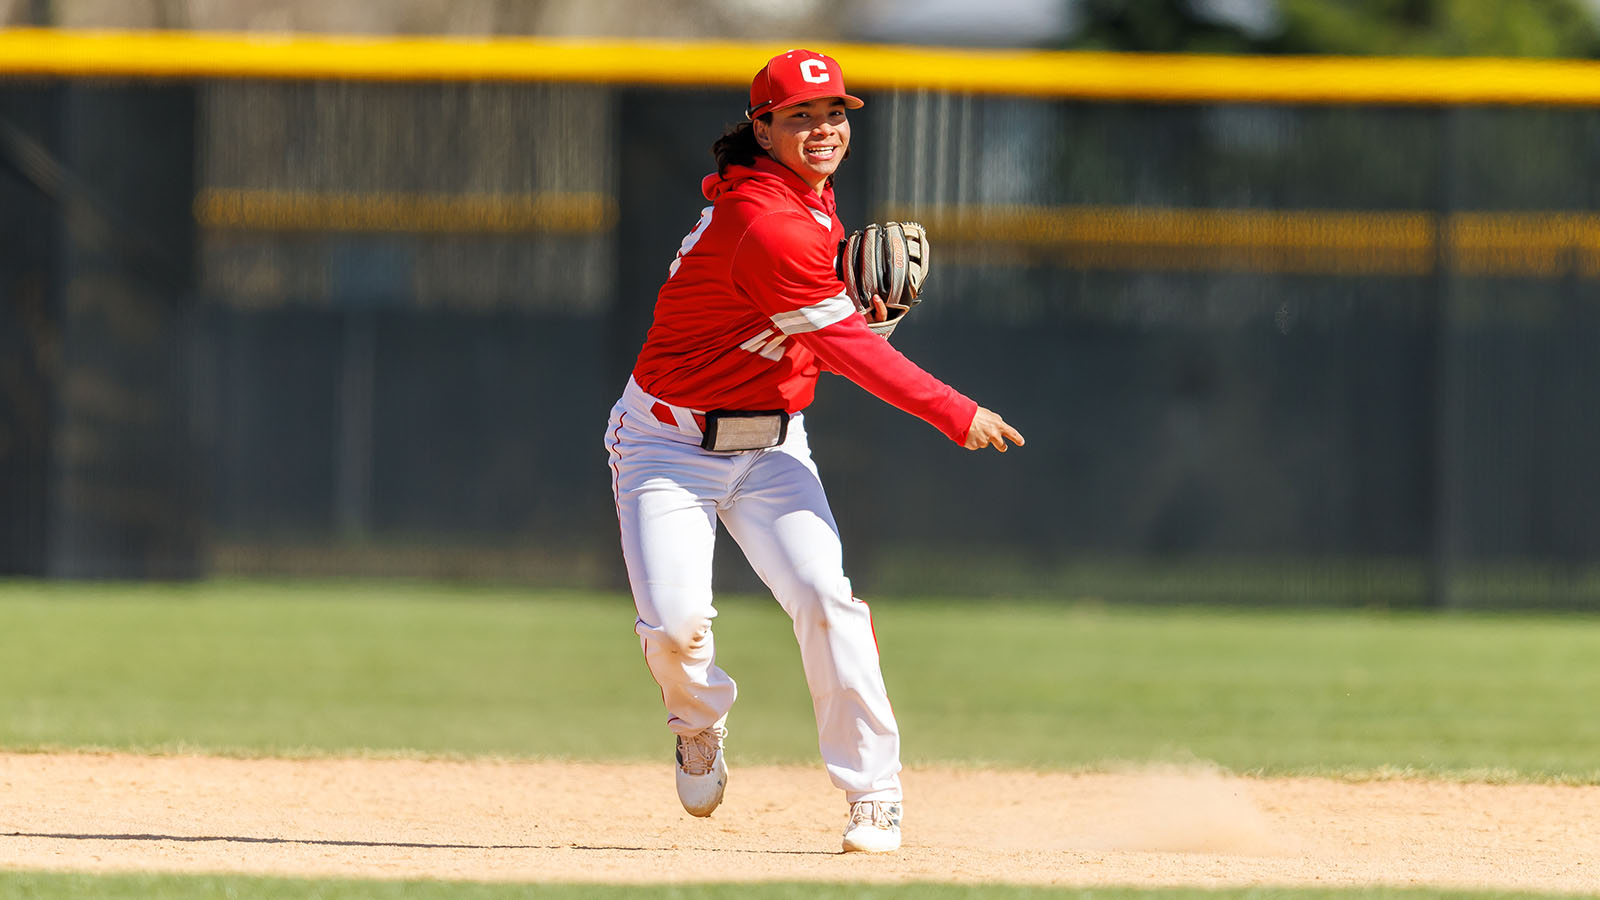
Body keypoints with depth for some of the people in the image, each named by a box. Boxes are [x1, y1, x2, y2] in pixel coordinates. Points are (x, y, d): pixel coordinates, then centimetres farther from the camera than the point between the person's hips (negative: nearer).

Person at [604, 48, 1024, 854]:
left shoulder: (809, 201, 3)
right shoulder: (767, 223, -26)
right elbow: (848, 349, -25)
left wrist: (853, 304, -3)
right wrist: (957, 416, -21)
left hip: (771, 445, 7)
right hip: (672, 444, -7)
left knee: (825, 598, -13)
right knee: (676, 620, -19)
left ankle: (873, 791, -7)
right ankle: (700, 724, 16)